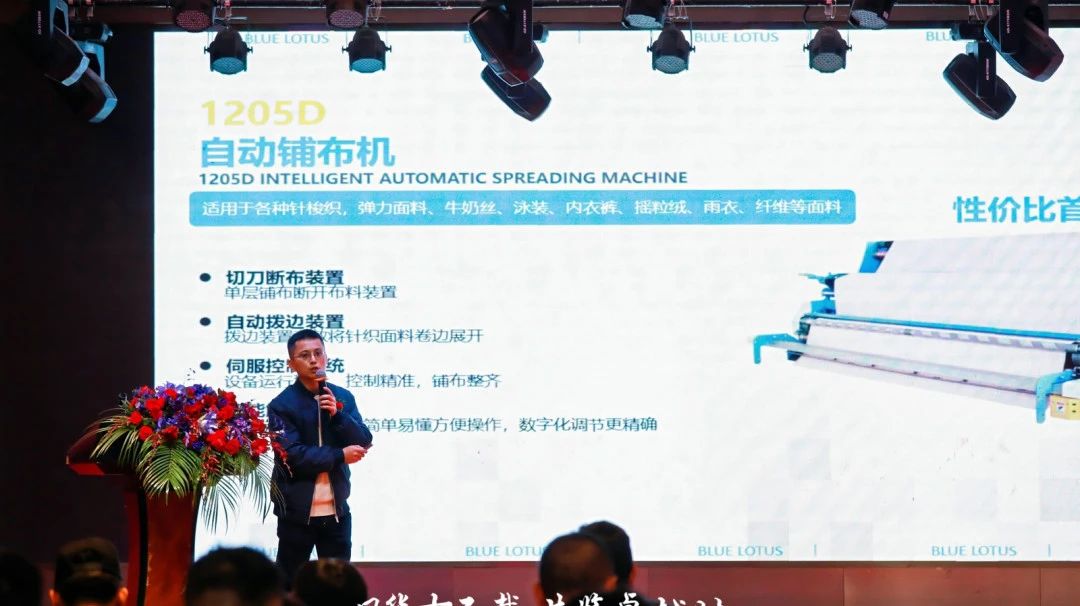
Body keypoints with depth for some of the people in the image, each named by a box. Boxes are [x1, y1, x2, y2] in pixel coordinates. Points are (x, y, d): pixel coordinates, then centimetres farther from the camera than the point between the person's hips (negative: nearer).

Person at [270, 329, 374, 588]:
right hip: (297, 510, -4)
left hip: (337, 510, 4)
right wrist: (339, 456, -14)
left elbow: (363, 443, -1)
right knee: (289, 584, 5)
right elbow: (293, 455, -19)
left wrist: (337, 414, -16)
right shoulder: (282, 405, -9)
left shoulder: (343, 398, 5)